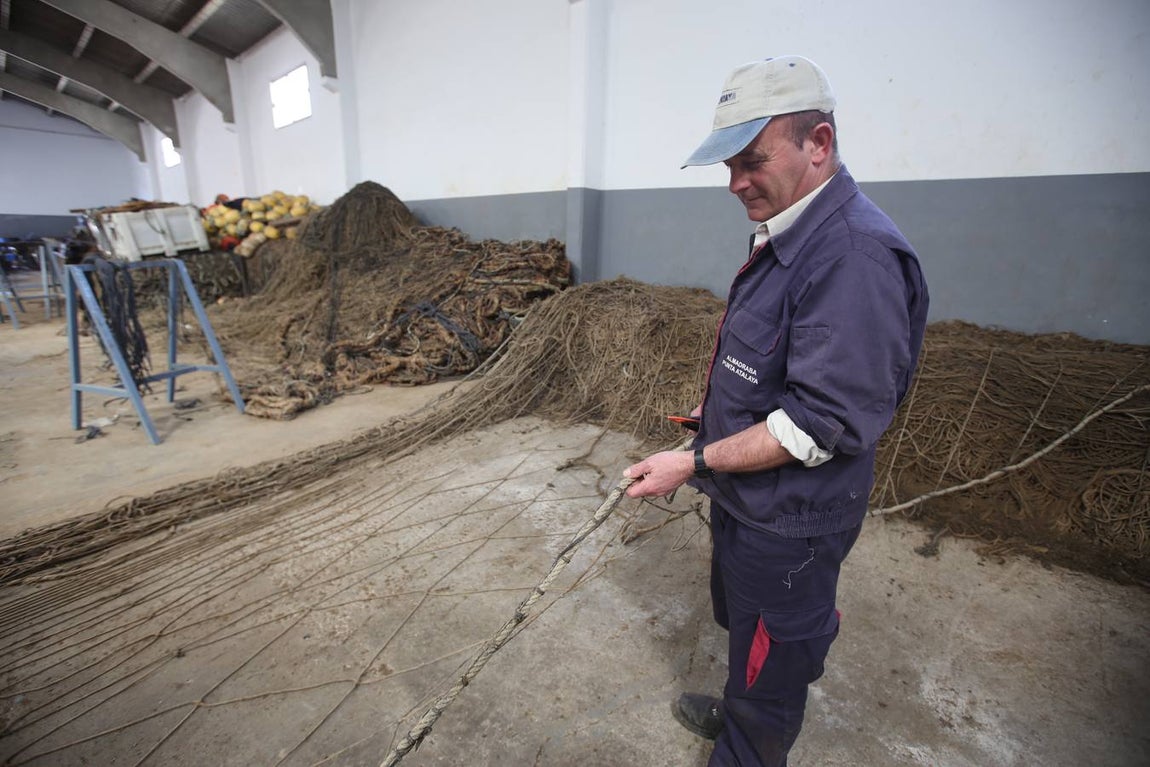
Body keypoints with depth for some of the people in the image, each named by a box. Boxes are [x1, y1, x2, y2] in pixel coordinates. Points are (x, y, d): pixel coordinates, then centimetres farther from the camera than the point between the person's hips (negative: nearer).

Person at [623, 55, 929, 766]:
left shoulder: (855, 253, -27)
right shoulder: (786, 234, 5)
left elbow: (823, 422, -29)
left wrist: (696, 462, -24)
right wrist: (718, 406, 9)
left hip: (788, 521, -10)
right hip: (747, 497, 10)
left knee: (771, 658, 15)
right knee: (742, 623, 31)